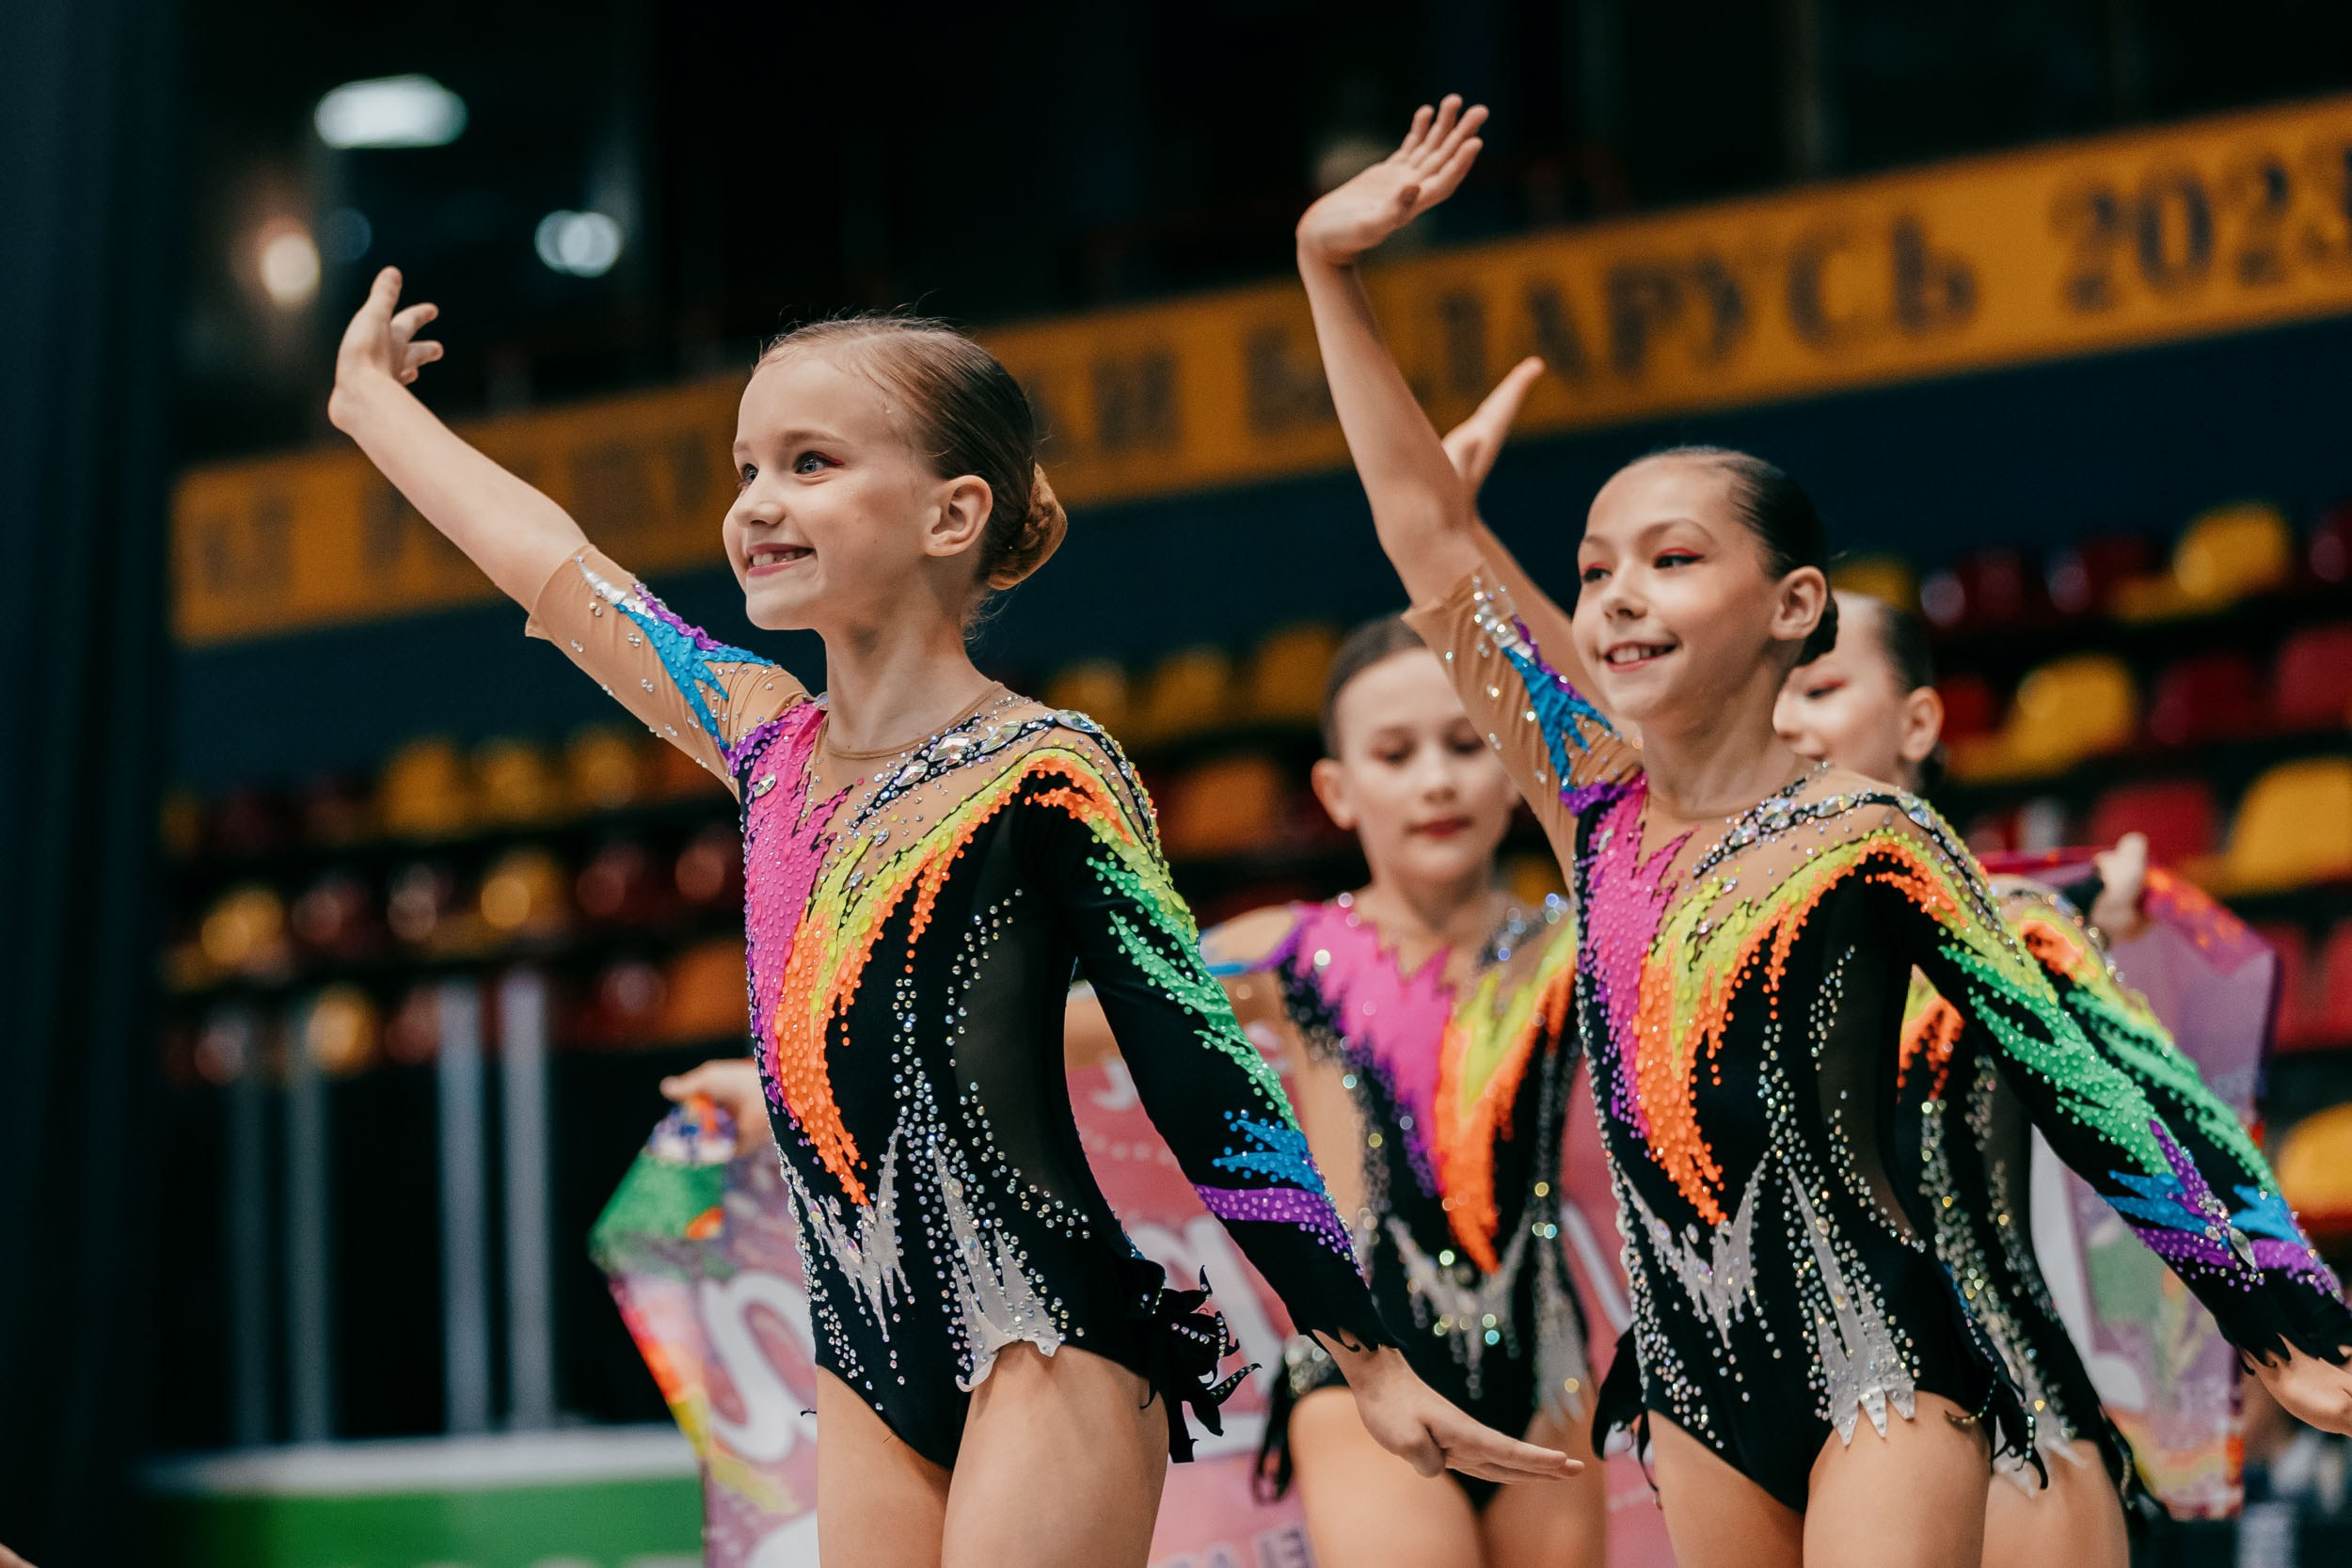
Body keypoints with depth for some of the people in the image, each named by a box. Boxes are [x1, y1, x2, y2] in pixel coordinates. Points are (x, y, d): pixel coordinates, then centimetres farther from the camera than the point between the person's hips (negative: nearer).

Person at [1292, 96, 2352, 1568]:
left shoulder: (1868, 837, -8)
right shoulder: (1600, 802, 5)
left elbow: (2078, 1077, -5)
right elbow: (1433, 531, 6)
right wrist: (1333, 270, 5)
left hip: (1878, 1371, -6)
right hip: (1701, 1384, 6)